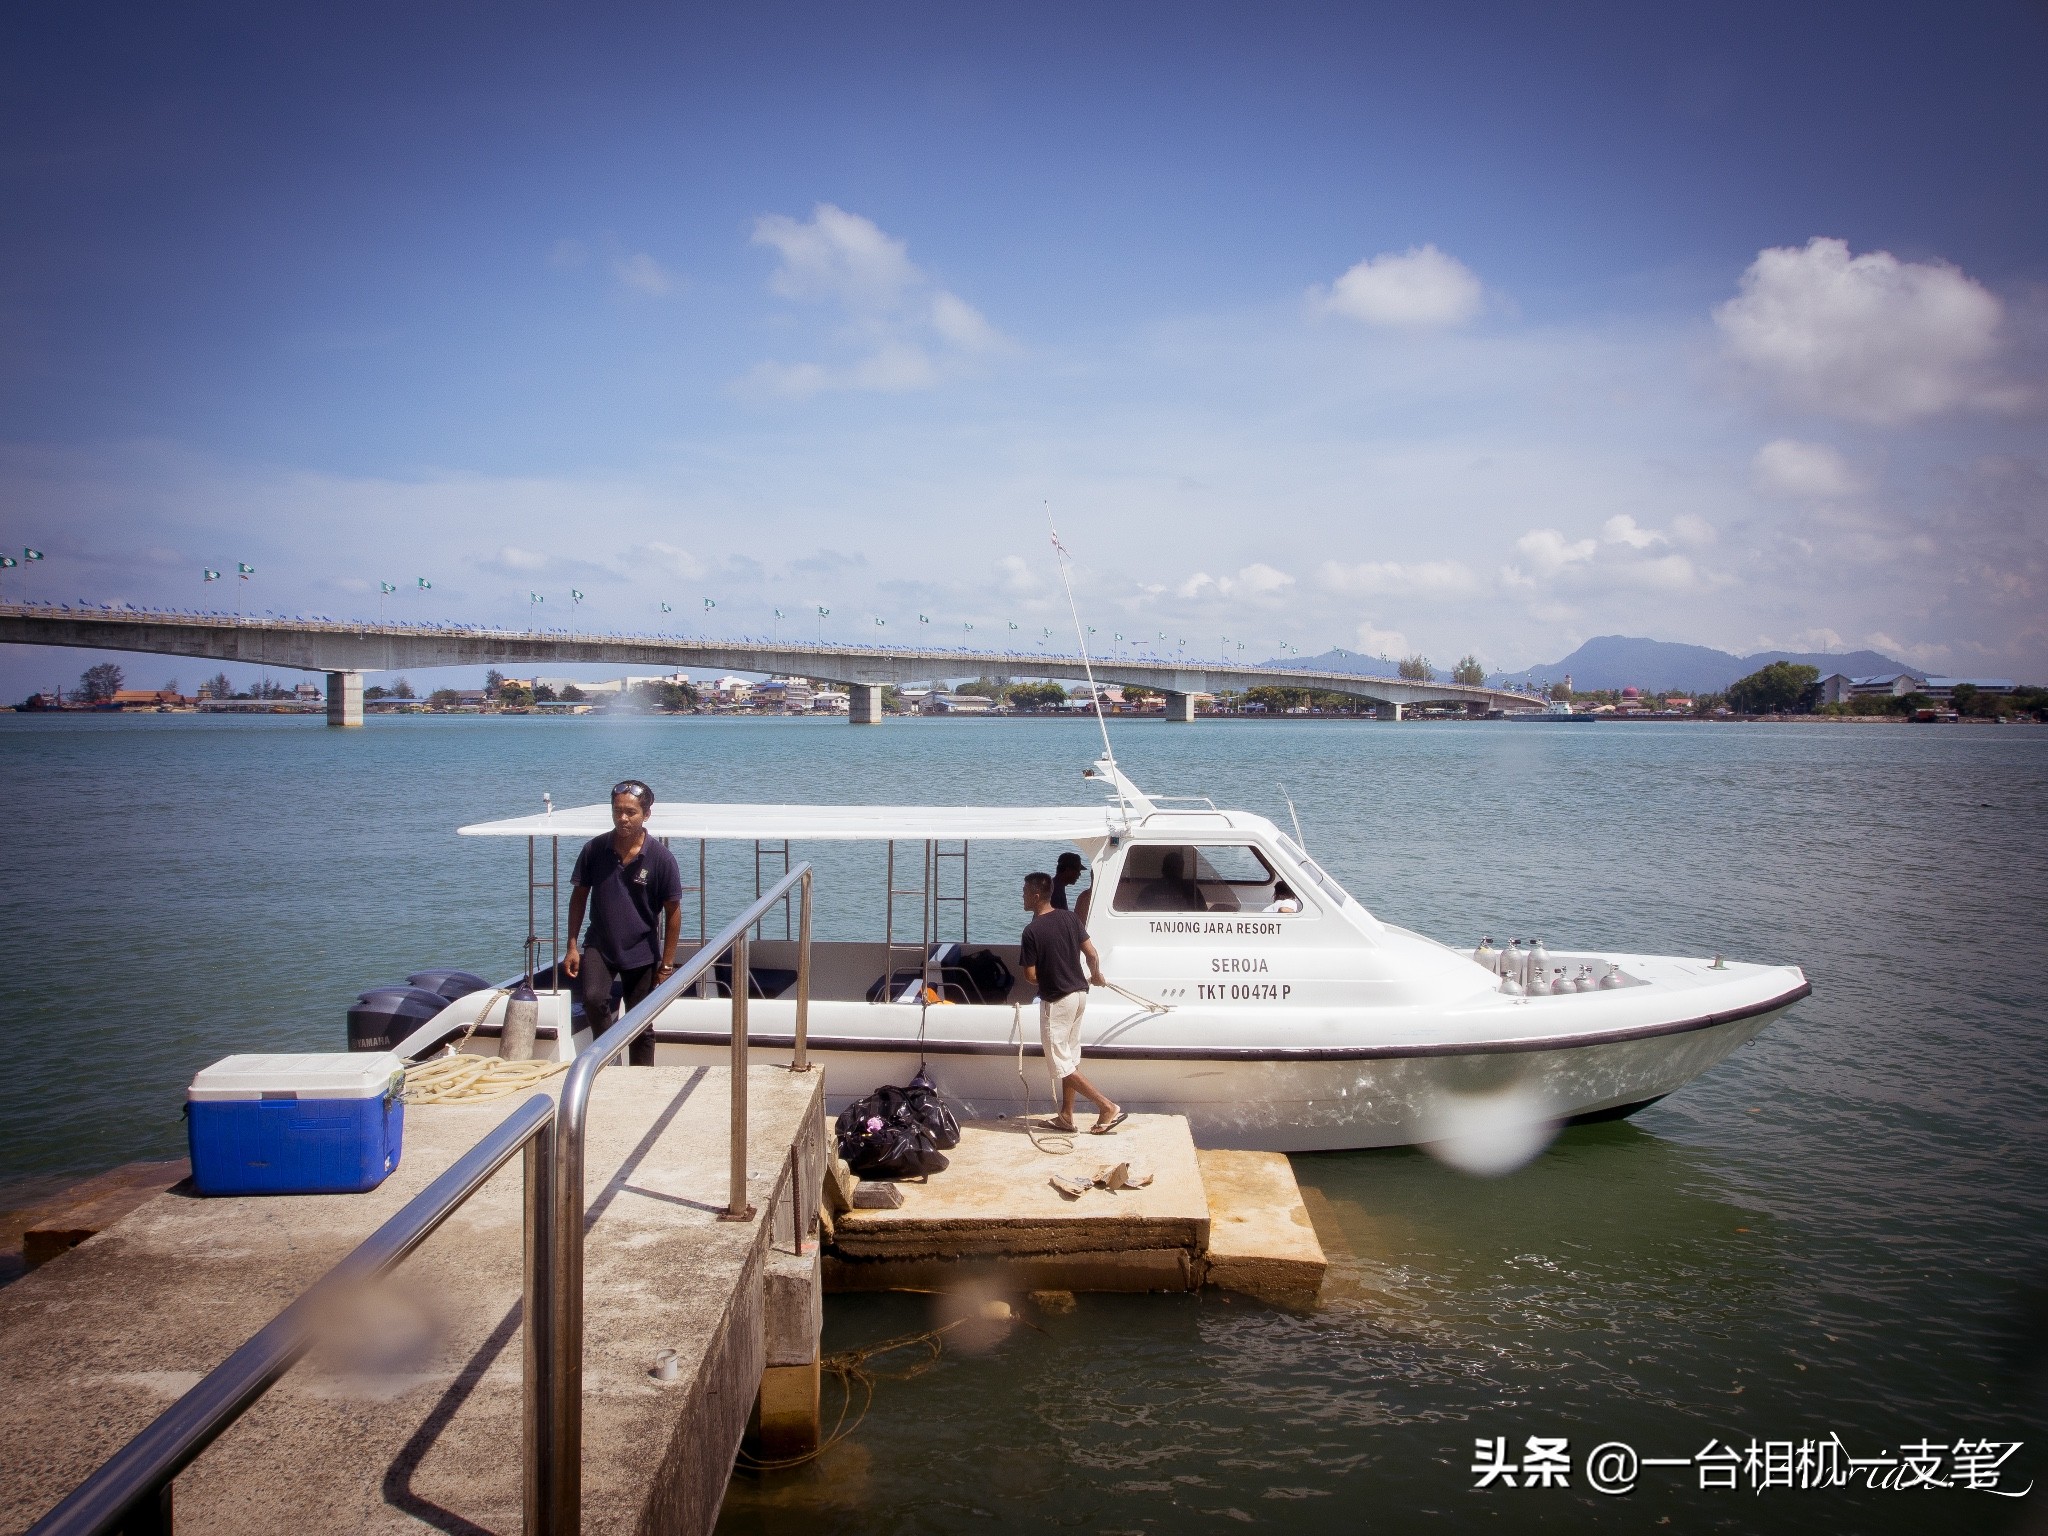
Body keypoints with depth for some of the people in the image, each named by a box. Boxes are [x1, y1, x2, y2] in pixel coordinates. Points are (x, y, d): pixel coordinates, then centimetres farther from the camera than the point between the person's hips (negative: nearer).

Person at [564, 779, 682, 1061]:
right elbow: (579, 897, 3)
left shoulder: (661, 858, -12)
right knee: (593, 998, -25)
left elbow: (672, 911, -6)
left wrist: (667, 964, -5)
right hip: (599, 944, 1)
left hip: (642, 952, -1)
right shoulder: (594, 849, -7)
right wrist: (572, 947, 0)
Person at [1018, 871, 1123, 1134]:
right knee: (1070, 1057, 16)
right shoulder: (1070, 918, 1)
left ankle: (1108, 1106, -4)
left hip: (1056, 1001, -8)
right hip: (1079, 994, 8)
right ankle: (1066, 1116, 22)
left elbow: (1030, 976, -15)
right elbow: (1092, 954, 2)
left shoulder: (1032, 930, -17)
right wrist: (1096, 976, 22)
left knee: (1060, 1064, 1)